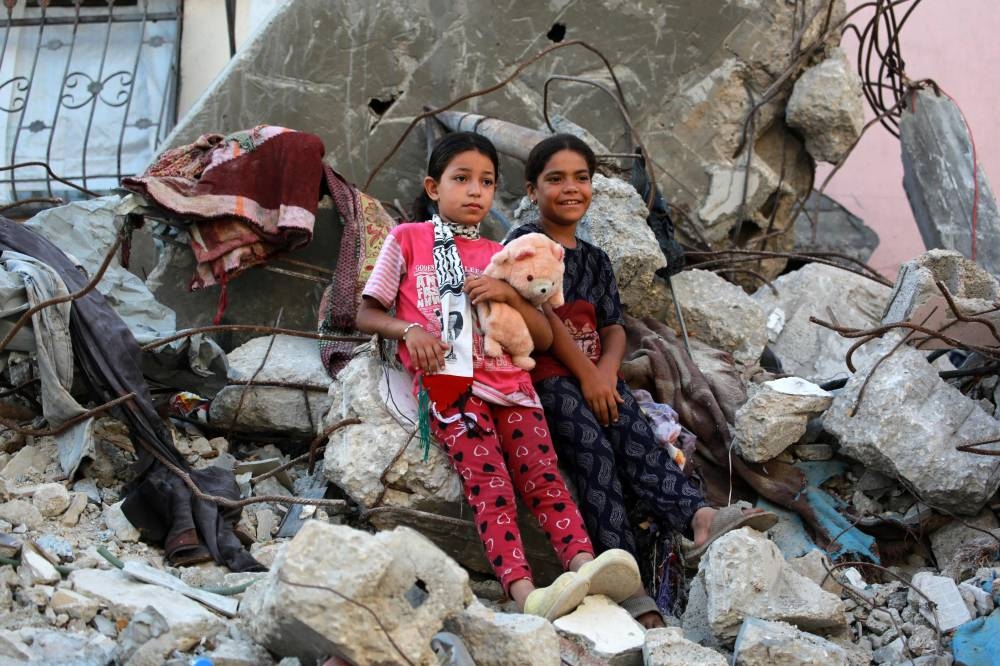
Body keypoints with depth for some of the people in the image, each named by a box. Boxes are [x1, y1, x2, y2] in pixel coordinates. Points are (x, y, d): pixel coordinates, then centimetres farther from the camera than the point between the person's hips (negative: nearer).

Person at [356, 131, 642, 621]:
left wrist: (508, 293, 1)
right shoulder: (408, 239, 17)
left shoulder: (499, 255, 26)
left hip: (507, 378, 4)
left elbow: (544, 338, 19)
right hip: (446, 378, -4)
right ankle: (523, 590, -42)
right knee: (488, 480, -26)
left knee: (542, 474, -19)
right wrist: (409, 330, -9)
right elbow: (366, 314, 12)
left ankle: (584, 564, -39)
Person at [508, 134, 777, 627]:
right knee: (594, 451, -27)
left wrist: (606, 371, -7)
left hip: (597, 375, 6)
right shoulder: (525, 243, 3)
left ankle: (698, 516, -47)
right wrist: (586, 373, -12)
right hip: (544, 373, -6)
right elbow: (539, 313, -7)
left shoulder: (595, 260, 23)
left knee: (638, 438, -22)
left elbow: (613, 328, 16)